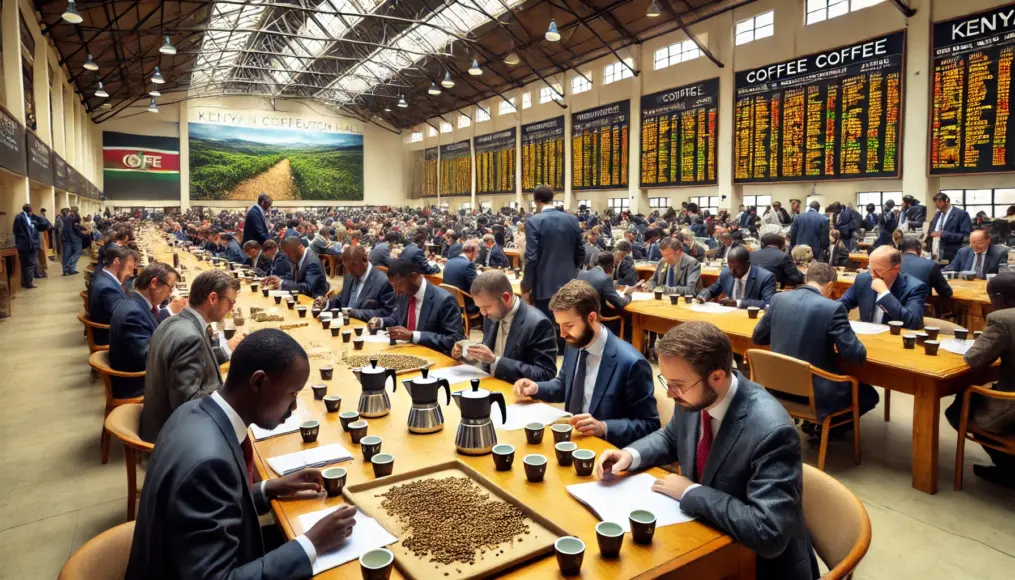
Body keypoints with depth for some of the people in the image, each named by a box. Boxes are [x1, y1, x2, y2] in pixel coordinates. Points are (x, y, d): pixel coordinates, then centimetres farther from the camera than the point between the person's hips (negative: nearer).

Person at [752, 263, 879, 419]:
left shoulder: (778, 298, -1)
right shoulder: (833, 308, -15)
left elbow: (757, 337, 11)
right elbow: (856, 355, -14)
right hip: (816, 392, -6)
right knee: (868, 395, 21)